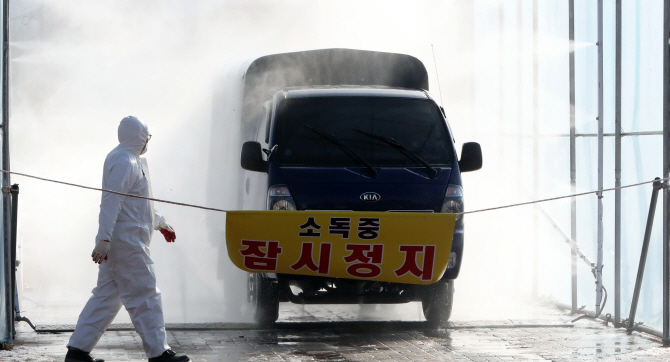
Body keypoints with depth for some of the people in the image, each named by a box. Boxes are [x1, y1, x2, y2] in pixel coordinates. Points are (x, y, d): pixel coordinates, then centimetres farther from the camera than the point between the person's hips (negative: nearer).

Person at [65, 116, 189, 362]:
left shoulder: (133, 161, 19)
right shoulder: (124, 162, -15)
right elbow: (111, 202, -23)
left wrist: (159, 222, 39)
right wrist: (104, 239, -29)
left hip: (121, 242, 10)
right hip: (127, 241, -10)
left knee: (106, 296, 10)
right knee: (145, 297, -4)